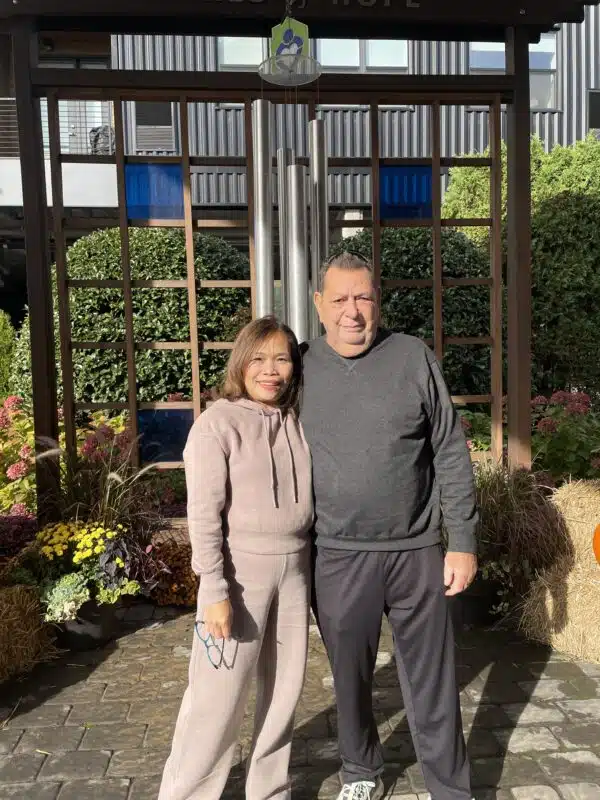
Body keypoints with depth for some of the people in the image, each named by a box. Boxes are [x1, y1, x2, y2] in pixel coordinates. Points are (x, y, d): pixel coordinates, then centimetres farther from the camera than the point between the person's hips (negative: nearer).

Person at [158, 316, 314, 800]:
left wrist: (312, 564, 11)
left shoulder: (298, 423, 5)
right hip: (241, 572, -5)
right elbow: (204, 515, -13)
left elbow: (308, 500, 11)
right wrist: (215, 591, -16)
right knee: (220, 697, 3)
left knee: (285, 689, 15)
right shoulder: (219, 422, -11)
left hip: (295, 570, 6)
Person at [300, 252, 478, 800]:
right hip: (338, 555, 1)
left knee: (431, 680, 11)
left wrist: (463, 542, -2)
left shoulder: (414, 358, -3)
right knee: (350, 677, 17)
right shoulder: (302, 368, 0)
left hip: (417, 550, -1)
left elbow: (451, 454, -1)